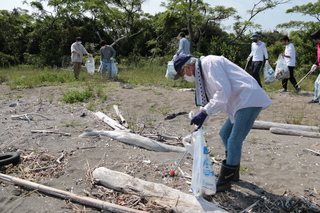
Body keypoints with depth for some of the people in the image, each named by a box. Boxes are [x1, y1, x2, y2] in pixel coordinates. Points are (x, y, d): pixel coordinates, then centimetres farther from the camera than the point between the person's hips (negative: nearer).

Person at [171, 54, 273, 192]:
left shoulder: (209, 63, -13)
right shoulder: (202, 70, 17)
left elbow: (224, 91, -23)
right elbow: (211, 99, 22)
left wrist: (204, 112, -24)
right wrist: (200, 120, 21)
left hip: (249, 100, -11)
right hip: (240, 102, 11)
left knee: (234, 141, -8)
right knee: (225, 134, 18)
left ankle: (224, 183, 3)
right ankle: (233, 173, 31)